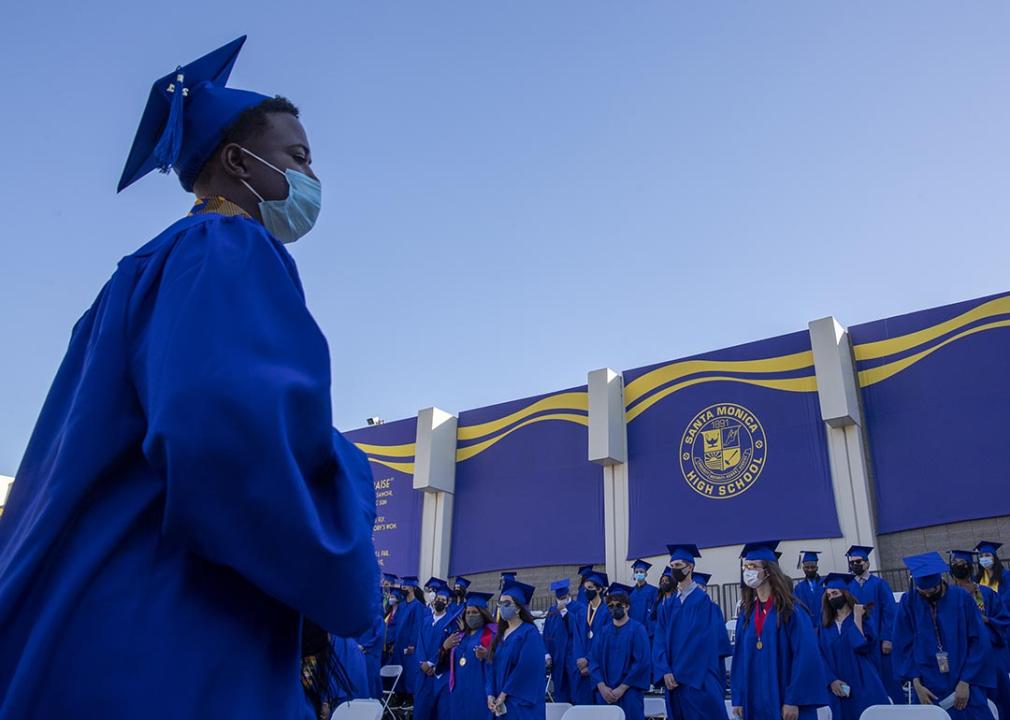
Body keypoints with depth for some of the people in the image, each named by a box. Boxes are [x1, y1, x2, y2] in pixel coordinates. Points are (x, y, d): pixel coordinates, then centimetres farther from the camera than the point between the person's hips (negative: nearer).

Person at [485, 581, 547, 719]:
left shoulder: (530, 633, -10)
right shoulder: (500, 633, 13)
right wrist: (490, 694, -4)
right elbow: (492, 666, 10)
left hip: (521, 703, -7)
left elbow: (526, 668, -18)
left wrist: (504, 694, -16)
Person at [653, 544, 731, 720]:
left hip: (699, 681, -6)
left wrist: (679, 674, -15)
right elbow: (660, 639, 4)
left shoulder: (702, 600, -8)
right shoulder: (670, 603, 11)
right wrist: (665, 672, -11)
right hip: (674, 679, 6)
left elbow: (700, 641, -15)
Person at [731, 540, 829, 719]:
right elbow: (740, 658, 8)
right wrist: (738, 699, 1)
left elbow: (805, 656, -14)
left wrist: (793, 700, -18)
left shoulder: (790, 610, -8)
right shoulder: (747, 613, 8)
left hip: (785, 702, -5)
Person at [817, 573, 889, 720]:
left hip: (862, 686, -3)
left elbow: (862, 646, -14)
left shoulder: (861, 618, 3)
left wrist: (857, 618, -11)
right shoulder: (825, 625, 9)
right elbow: (822, 657, 3)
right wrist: (831, 680, -10)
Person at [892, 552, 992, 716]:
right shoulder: (909, 602, -5)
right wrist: (916, 684, -8)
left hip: (965, 686, 0)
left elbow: (978, 642, -4)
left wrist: (965, 682, -8)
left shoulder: (961, 598, -8)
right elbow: (903, 646, -1)